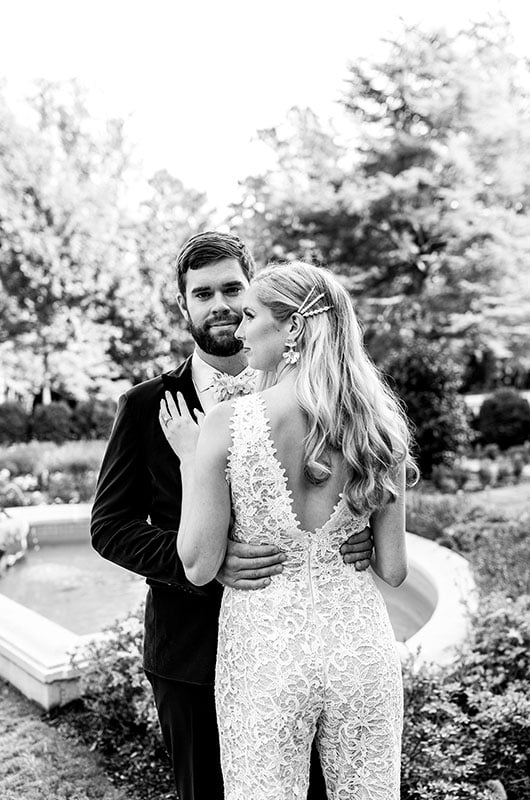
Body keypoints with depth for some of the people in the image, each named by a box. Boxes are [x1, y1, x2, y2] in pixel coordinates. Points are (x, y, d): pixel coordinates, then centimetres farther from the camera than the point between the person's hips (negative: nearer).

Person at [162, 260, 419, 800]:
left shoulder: (226, 423, -16)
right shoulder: (375, 423, -7)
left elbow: (199, 566, -10)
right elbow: (394, 571, -2)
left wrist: (189, 457, -1)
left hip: (264, 646, -2)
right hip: (359, 640, 3)